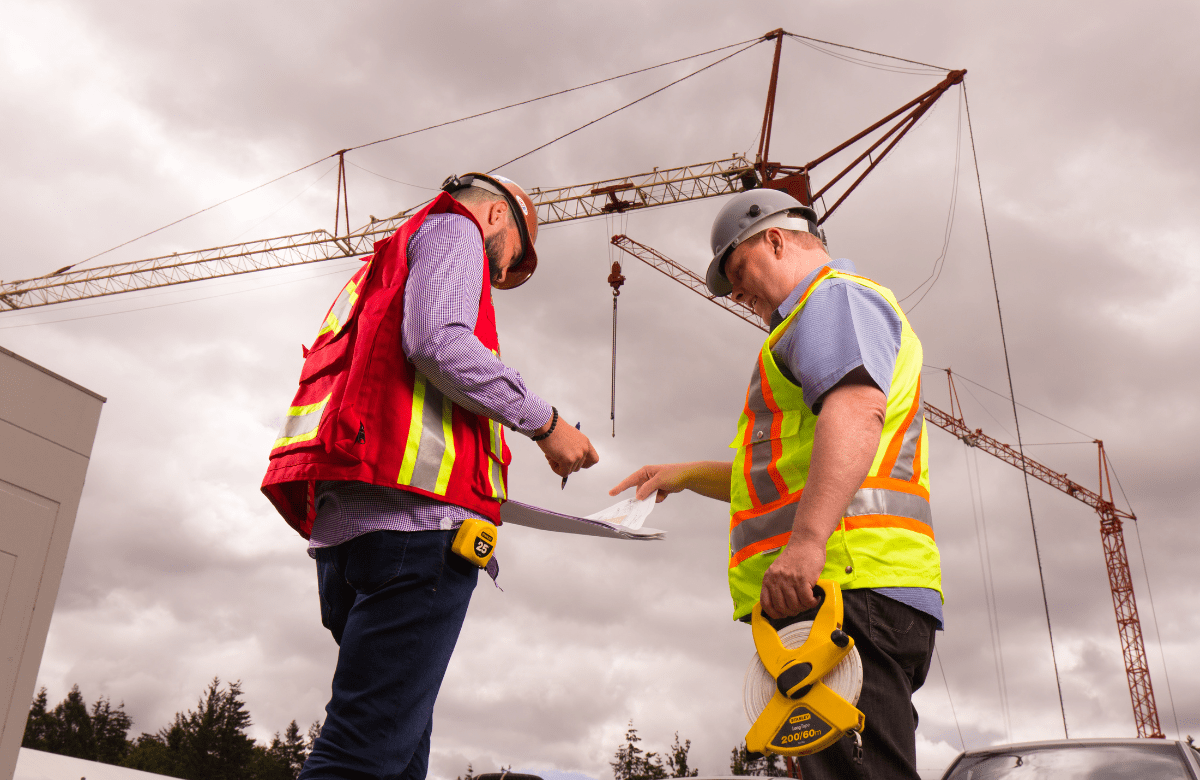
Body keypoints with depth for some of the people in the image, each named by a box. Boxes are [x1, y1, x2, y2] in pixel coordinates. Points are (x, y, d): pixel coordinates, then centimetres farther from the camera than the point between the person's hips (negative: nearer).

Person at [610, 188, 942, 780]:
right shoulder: (825, 314, 35)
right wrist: (688, 475, 34)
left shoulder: (837, 295, 3)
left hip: (847, 587, -11)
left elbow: (856, 413, -19)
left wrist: (806, 542, -30)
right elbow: (788, 482, 39)